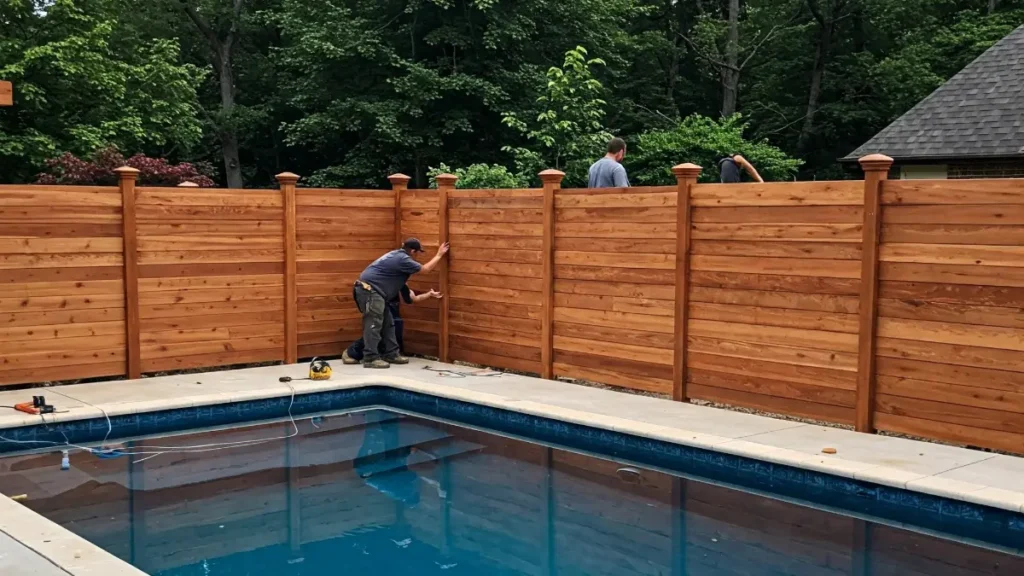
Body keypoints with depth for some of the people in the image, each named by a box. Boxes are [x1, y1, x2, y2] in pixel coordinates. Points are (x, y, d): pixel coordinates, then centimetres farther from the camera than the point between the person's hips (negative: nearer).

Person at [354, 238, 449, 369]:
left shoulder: (397, 255, 17)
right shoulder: (402, 259, -14)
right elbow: (425, 268, -6)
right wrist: (439, 255, 5)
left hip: (370, 290, 11)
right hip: (369, 290, -11)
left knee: (387, 323, 12)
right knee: (374, 324, -11)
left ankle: (391, 354, 16)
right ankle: (370, 358, -11)